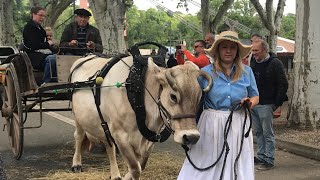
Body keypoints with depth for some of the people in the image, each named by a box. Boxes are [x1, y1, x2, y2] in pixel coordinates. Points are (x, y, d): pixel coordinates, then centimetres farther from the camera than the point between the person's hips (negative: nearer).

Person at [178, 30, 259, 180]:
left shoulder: (246, 72, 4)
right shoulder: (205, 72, -2)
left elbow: (255, 97, 13)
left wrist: (250, 103, -9)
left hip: (238, 124, 2)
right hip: (212, 124, -1)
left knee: (239, 167, 8)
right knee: (207, 168, 3)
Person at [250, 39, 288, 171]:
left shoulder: (275, 63, -9)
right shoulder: (253, 62, 10)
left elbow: (283, 84, -10)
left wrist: (277, 103, -13)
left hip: (266, 105, -7)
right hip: (253, 103, 7)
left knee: (267, 133, -1)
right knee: (258, 132, 14)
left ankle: (269, 160, 6)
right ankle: (261, 156, 24)